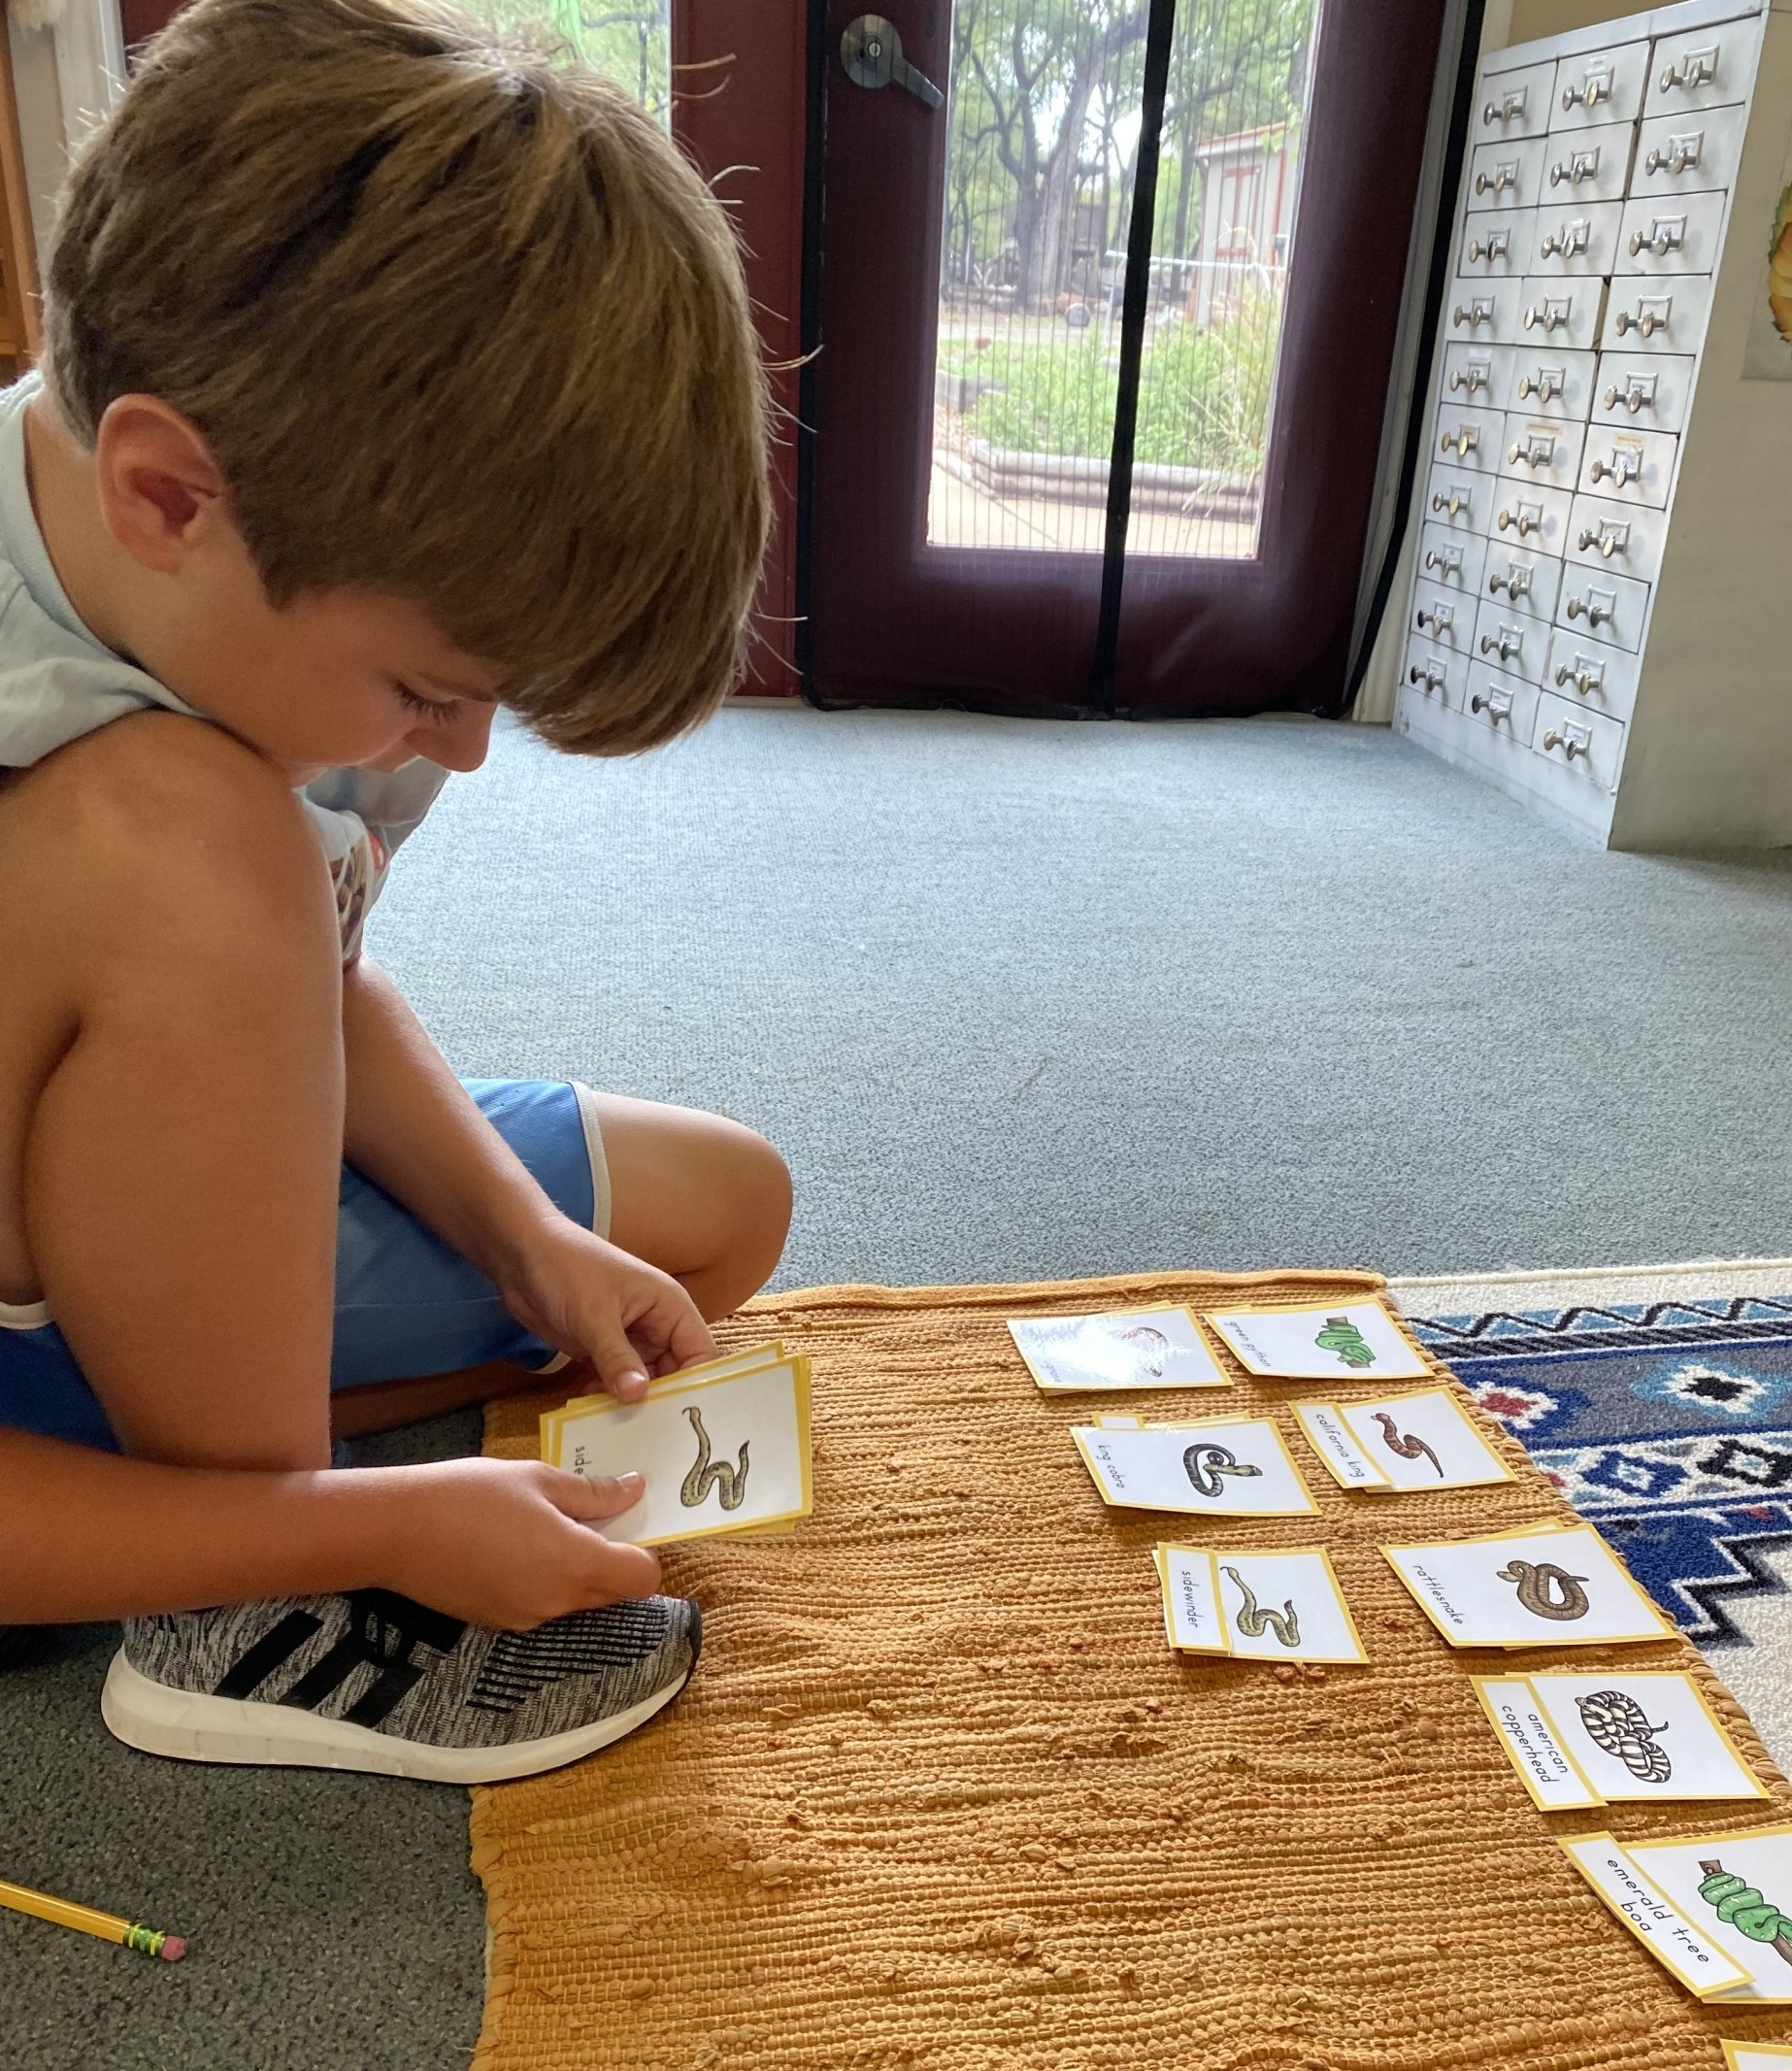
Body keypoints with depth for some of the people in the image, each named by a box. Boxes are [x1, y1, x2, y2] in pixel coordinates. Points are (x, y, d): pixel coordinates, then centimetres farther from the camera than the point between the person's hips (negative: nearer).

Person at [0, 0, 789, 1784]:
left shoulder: (270, 604, -11)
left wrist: (528, 1243, -8)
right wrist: (389, 1529, -25)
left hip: (183, 1198, 7)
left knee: (723, 1203, 8)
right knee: (181, 845, -35)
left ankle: (226, 1485, 0)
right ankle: (258, 1612, -15)